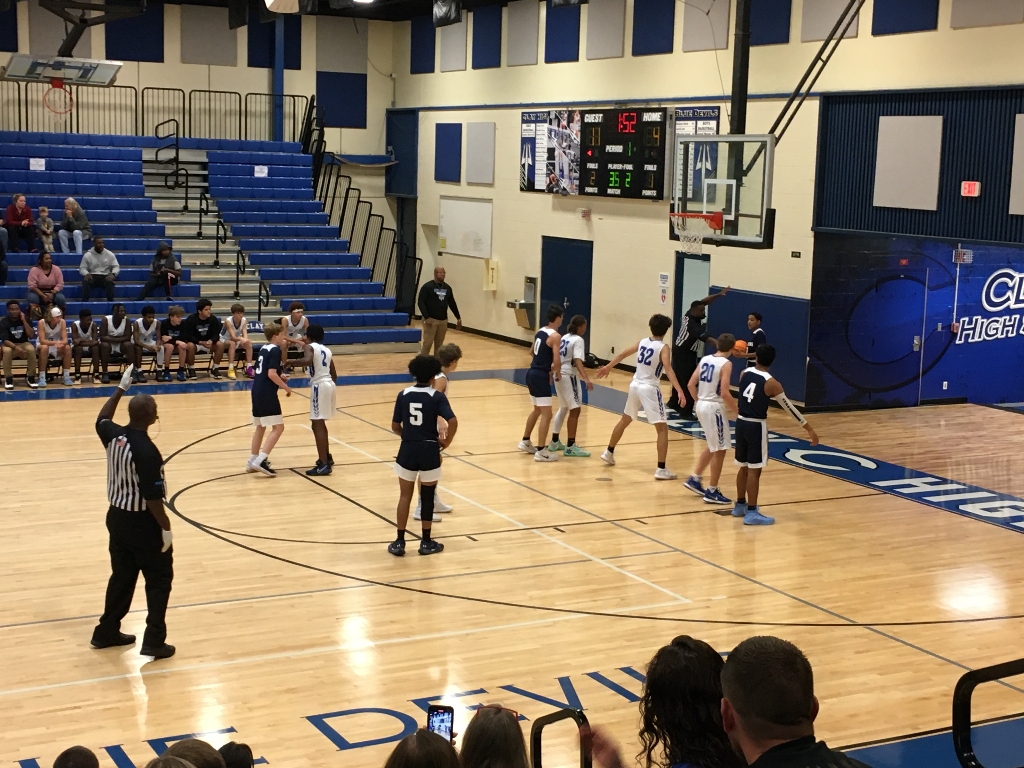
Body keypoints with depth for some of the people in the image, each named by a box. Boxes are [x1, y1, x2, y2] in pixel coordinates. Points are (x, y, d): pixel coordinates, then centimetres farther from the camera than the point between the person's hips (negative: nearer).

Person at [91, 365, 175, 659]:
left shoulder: (114, 435, -4)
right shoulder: (146, 451, -26)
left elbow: (101, 420, 22)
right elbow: (152, 497, -24)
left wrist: (121, 388, 24)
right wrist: (165, 527, -13)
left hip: (117, 517, 8)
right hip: (142, 523, -8)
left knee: (122, 576, 21)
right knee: (159, 579, 5)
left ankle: (107, 632, 30)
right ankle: (154, 641, 4)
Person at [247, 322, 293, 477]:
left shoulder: (264, 348, 15)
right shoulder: (275, 350, -11)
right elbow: (271, 374, -21)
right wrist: (285, 387, -12)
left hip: (257, 391, 10)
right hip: (267, 393, -10)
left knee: (260, 427, 21)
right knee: (278, 427, -8)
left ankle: (253, 461, 25)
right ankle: (261, 460, -17)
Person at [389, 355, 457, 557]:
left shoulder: (403, 395, 0)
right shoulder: (437, 396, -8)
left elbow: (395, 426, 3)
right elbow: (452, 422, -20)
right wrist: (445, 443, -6)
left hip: (407, 449, 2)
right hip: (429, 450, -2)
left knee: (405, 496, 11)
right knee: (427, 497, 11)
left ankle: (399, 542, 12)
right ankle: (426, 542, 18)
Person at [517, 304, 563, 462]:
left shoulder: (540, 332, 12)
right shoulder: (555, 336, -14)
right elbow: (556, 360, -22)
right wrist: (558, 373, -3)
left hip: (532, 373, 9)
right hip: (540, 376, -9)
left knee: (537, 410, 26)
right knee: (546, 414, -6)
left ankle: (525, 442, 37)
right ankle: (541, 451, -7)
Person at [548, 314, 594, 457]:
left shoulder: (565, 337, 13)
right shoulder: (578, 340, -13)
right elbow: (577, 361, -26)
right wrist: (586, 379, -36)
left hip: (559, 375, 9)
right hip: (569, 376, -9)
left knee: (563, 408, 21)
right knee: (575, 410, -4)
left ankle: (554, 442, 27)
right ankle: (570, 447, -5)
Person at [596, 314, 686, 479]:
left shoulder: (642, 342, 8)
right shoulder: (663, 347, -10)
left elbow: (622, 354, 19)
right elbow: (668, 369, -25)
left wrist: (608, 367, 35)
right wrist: (679, 391, -33)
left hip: (635, 385, 7)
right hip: (650, 389, -7)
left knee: (625, 420, 27)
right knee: (662, 428, -4)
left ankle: (609, 453, 40)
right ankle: (661, 469, -12)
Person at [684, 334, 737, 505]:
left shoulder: (705, 359, 7)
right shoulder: (726, 364, -14)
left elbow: (690, 385, 8)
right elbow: (724, 393, -22)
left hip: (701, 405, 8)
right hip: (714, 407, -8)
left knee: (713, 446, 25)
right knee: (720, 450, 4)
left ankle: (694, 479, 25)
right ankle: (712, 492, 8)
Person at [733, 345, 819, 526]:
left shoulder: (744, 374, 2)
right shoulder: (771, 383, -15)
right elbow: (790, 408, -11)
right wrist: (809, 429, -5)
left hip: (741, 422, 6)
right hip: (756, 426, -6)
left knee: (744, 467, 19)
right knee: (754, 470, -3)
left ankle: (740, 505, 30)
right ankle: (751, 513, -2)